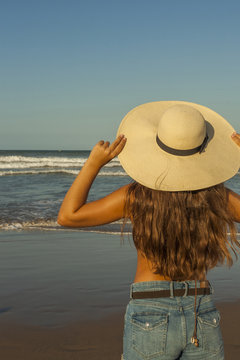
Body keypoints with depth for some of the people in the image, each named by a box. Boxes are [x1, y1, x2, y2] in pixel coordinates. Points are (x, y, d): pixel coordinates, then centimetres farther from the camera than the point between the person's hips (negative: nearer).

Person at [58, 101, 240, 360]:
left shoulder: (137, 196, -11)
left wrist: (94, 163, -4)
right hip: (204, 321, 2)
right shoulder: (215, 196, -6)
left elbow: (67, 216, -3)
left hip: (150, 320, -2)